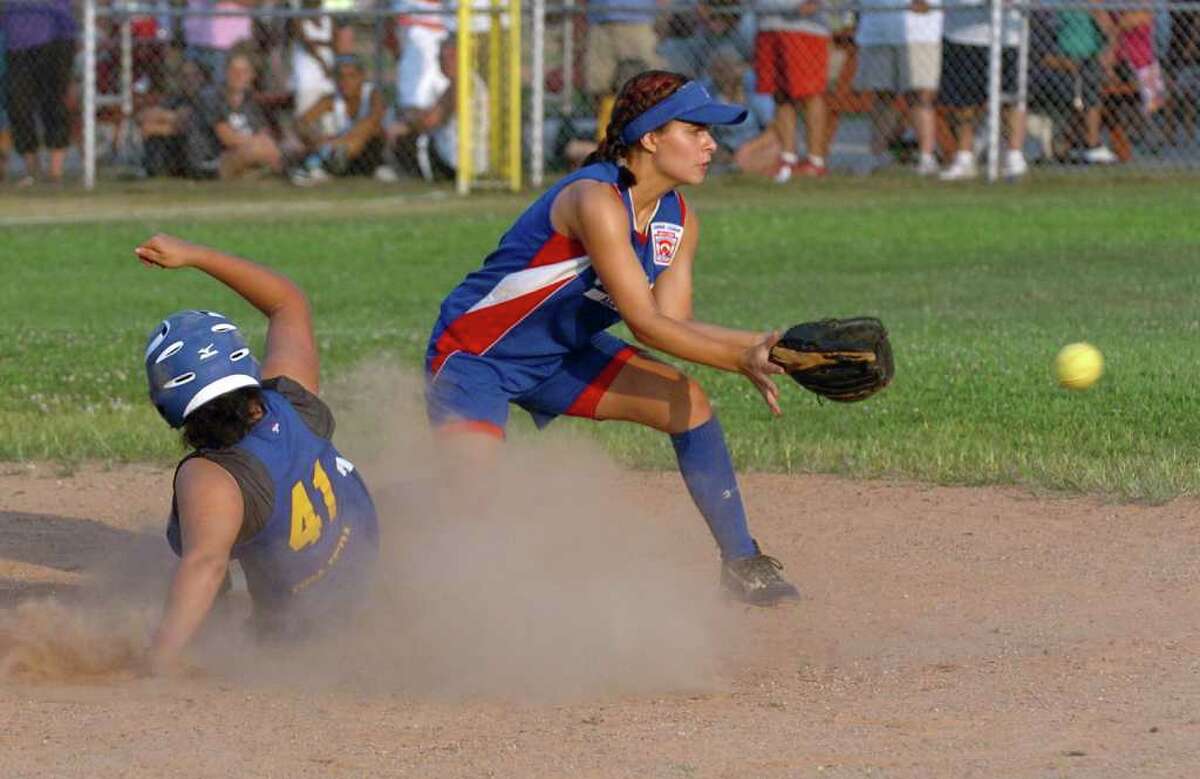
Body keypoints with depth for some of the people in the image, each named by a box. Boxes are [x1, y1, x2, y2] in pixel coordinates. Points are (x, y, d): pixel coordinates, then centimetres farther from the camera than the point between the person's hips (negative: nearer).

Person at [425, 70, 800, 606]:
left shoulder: (679, 221, 0)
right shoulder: (597, 200, -29)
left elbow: (673, 321, -6)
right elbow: (644, 323, -30)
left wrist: (757, 343, -20)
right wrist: (741, 360, -31)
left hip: (562, 355, 9)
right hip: (474, 355, -9)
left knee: (687, 402, -4)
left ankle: (741, 564, 6)